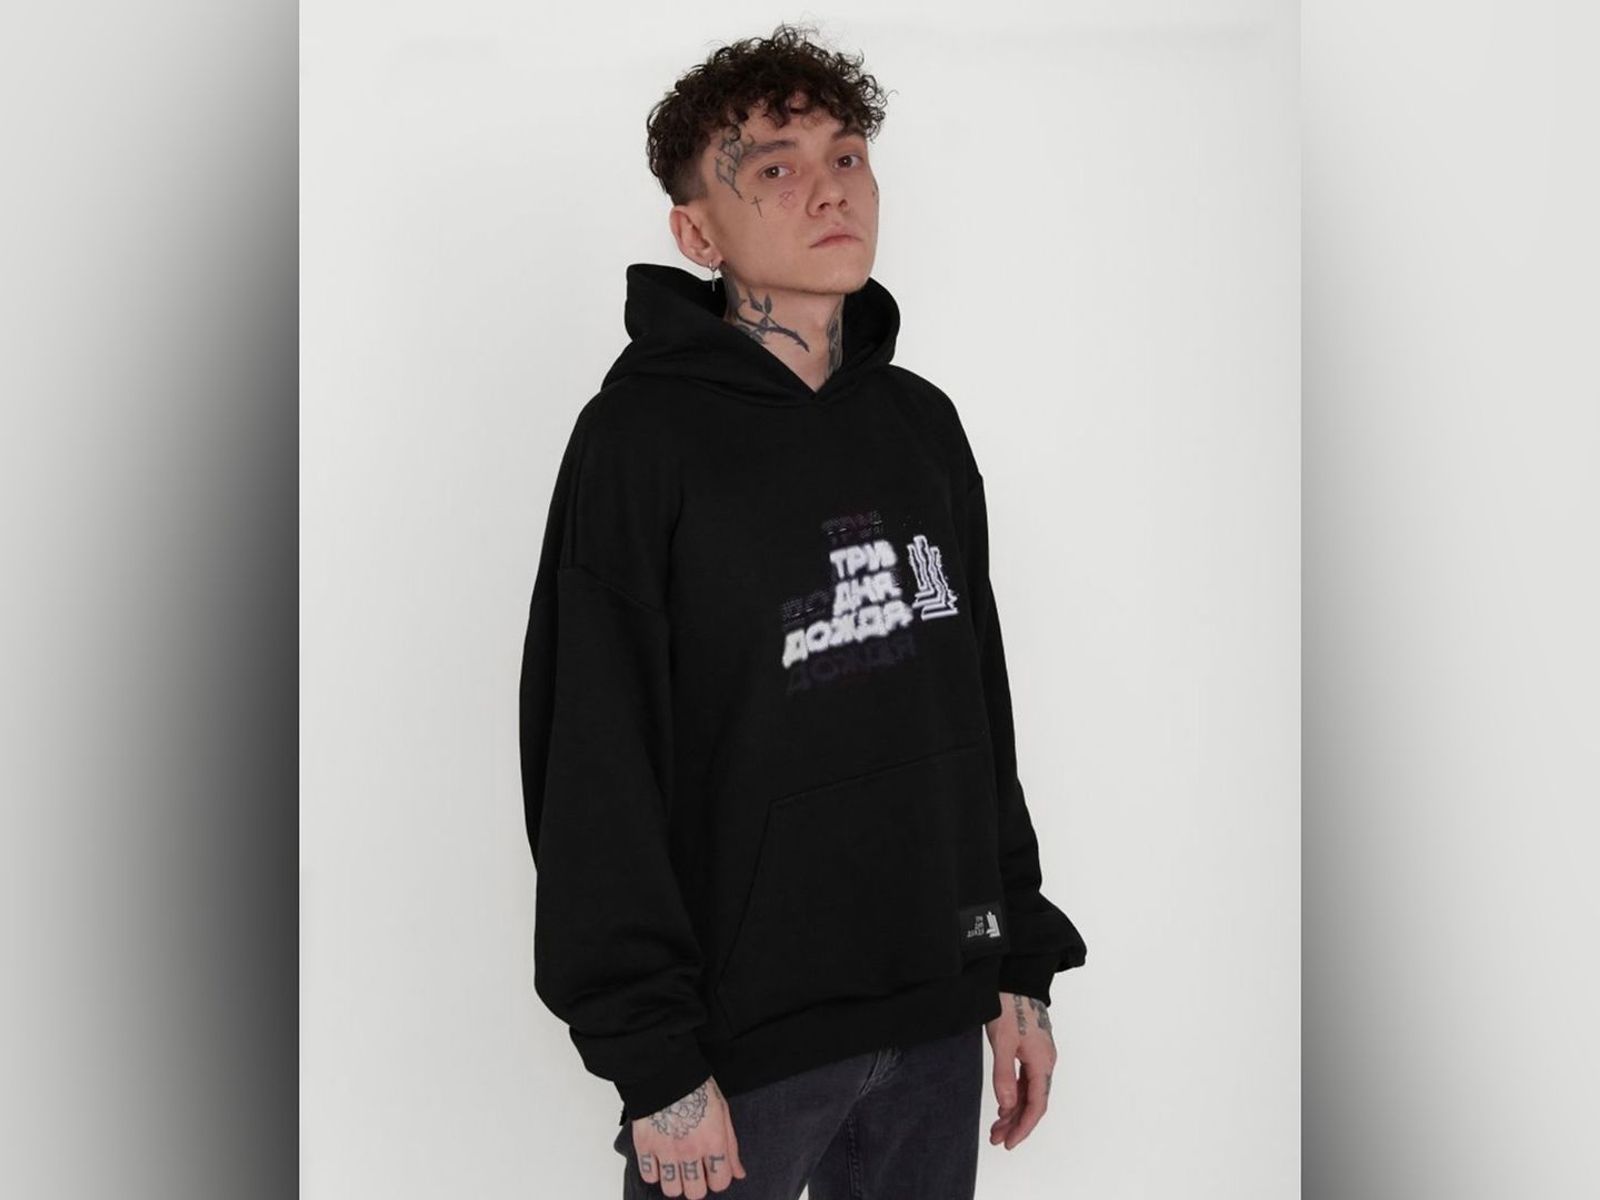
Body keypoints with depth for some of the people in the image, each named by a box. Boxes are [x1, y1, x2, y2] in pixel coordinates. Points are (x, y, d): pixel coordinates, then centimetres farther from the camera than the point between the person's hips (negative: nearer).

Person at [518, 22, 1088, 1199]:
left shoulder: (923, 424, 9)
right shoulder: (644, 433, -10)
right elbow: (599, 773, -12)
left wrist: (1022, 966, 10)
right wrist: (655, 1058, -15)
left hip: (939, 1019, 6)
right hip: (743, 1037, -5)